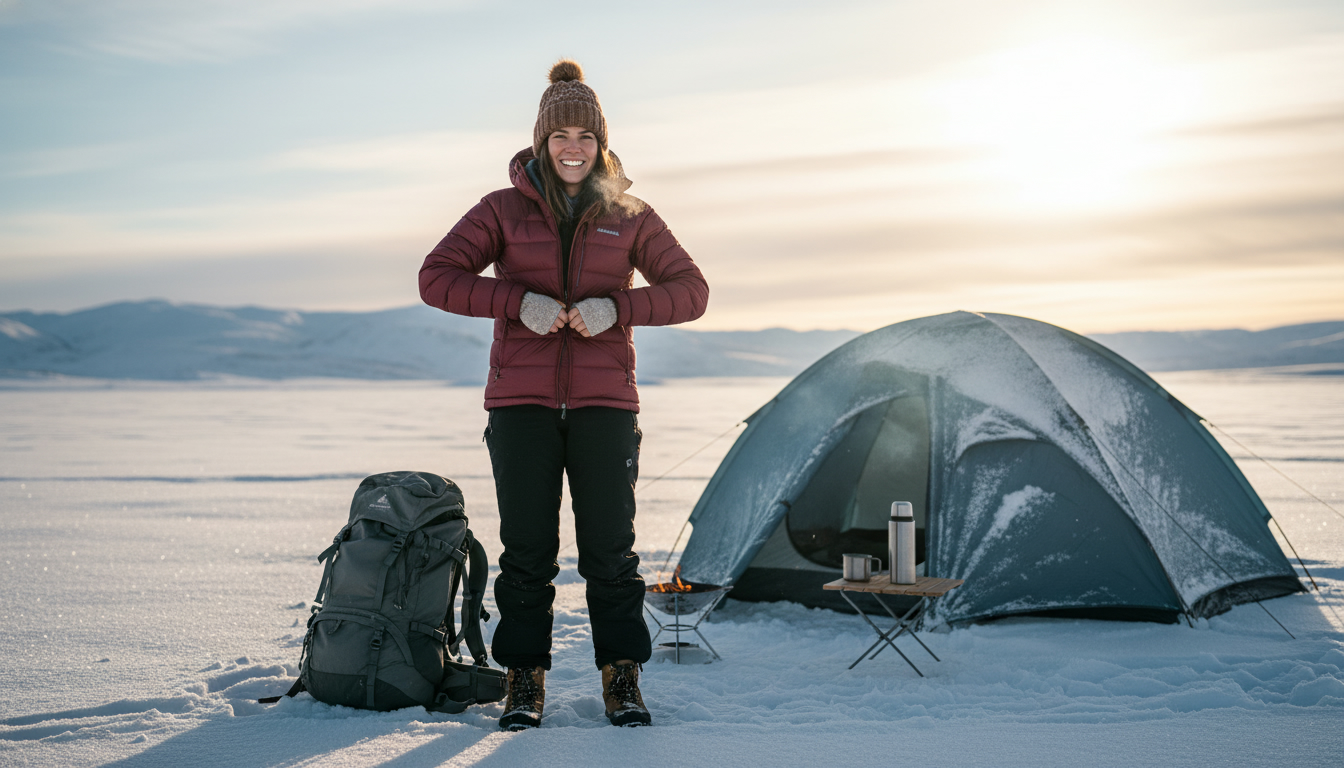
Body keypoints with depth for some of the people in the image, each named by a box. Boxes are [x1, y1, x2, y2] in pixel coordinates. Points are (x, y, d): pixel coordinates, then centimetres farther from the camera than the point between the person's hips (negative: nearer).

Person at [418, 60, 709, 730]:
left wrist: (616, 308, -14)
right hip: (521, 402, 0)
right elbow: (436, 278, -3)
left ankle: (623, 681, 9)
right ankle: (524, 681, 12)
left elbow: (690, 290, 3)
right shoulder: (504, 210, 5)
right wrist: (518, 303, -17)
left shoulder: (629, 217, 7)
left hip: (604, 402, 0)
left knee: (610, 547, -1)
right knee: (527, 548, 1)